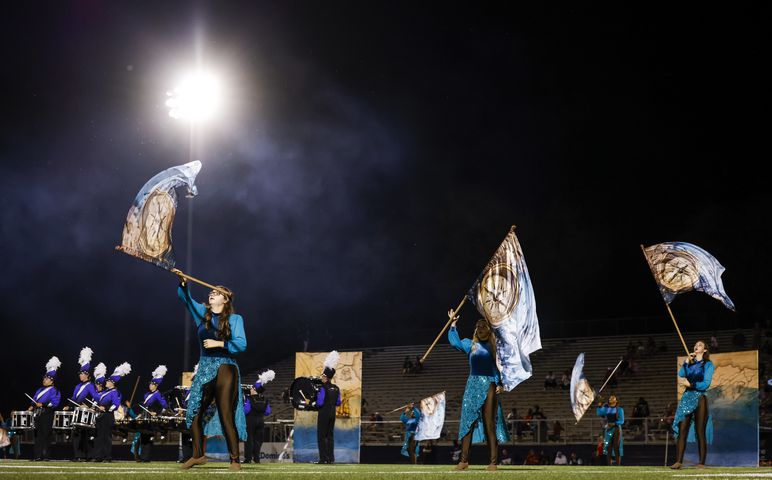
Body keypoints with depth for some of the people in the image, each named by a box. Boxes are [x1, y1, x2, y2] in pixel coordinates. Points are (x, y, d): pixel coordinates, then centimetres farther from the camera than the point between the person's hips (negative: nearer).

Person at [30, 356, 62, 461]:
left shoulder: (53, 391, -6)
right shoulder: (40, 390, 19)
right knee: (37, 435, 7)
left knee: (45, 436, -8)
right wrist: (32, 406, 4)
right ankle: (37, 455, 9)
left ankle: (44, 455, -7)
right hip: (38, 415, 8)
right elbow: (35, 400, 23)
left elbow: (55, 403, -17)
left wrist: (42, 405, -21)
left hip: (46, 415, -8)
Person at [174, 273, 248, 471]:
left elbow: (241, 344, -6)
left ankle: (234, 460, -4)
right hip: (204, 368, 5)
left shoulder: (234, 318, 2)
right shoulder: (202, 313, 13)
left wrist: (219, 343, -15)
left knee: (226, 415, -8)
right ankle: (198, 455, 18)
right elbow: (186, 299, -2)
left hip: (225, 368, -5)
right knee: (194, 413, 4)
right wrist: (183, 283, -19)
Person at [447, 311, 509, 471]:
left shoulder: (494, 347, 10)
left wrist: (500, 383, -8)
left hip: (489, 386, -2)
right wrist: (453, 324, -6)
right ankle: (464, 460, 0)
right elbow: (455, 342, -2)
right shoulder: (470, 344, 13)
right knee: (467, 421, -2)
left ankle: (493, 462, -7)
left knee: (490, 423, -5)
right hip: (473, 384, 2)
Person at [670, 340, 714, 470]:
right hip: (687, 397, 4)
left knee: (700, 432, -4)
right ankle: (679, 461, -10)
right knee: (682, 430, -7)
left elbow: (706, 384, -6)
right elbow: (681, 374, 2)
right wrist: (687, 362, -4)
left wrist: (691, 384, -5)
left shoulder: (708, 364, 4)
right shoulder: (690, 363, 18)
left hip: (699, 398, -4)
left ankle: (702, 463, -1)